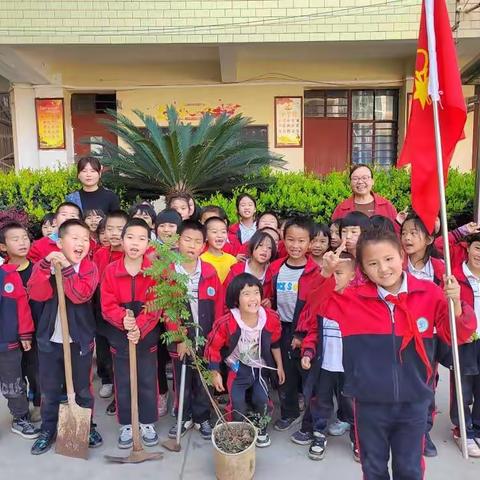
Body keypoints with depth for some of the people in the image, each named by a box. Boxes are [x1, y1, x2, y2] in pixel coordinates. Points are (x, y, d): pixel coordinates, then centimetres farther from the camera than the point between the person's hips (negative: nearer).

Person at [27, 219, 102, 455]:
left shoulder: (90, 268, -6)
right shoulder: (45, 263, -1)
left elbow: (81, 295, -23)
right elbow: (36, 294, -16)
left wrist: (66, 267, -27)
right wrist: (47, 265, -26)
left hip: (80, 339, -1)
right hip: (50, 338, 2)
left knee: (83, 388, 12)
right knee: (49, 389, 13)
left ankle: (87, 427, 30)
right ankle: (48, 429, 31)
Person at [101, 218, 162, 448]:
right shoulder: (111, 270, -6)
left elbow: (155, 307, -11)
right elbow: (107, 305, -8)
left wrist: (139, 327, -24)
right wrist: (123, 319, -25)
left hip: (147, 335, -1)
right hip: (119, 335, 1)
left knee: (147, 381, 10)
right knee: (123, 383, 12)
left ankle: (148, 423, 29)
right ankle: (126, 425, 30)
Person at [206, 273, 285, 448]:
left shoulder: (271, 318, -20)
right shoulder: (226, 323, -29)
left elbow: (275, 344, -1)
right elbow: (213, 348, -14)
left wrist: (279, 366, 8)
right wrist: (215, 373, -9)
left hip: (261, 367, 2)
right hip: (237, 368, -2)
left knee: (262, 399, -1)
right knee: (237, 403, -5)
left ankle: (261, 429, 29)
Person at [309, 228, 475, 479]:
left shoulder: (429, 293, -8)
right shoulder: (354, 298, -7)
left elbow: (458, 335, -3)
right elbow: (318, 303, -1)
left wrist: (455, 304, -23)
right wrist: (326, 273, -19)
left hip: (413, 402, 0)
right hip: (370, 403, 0)